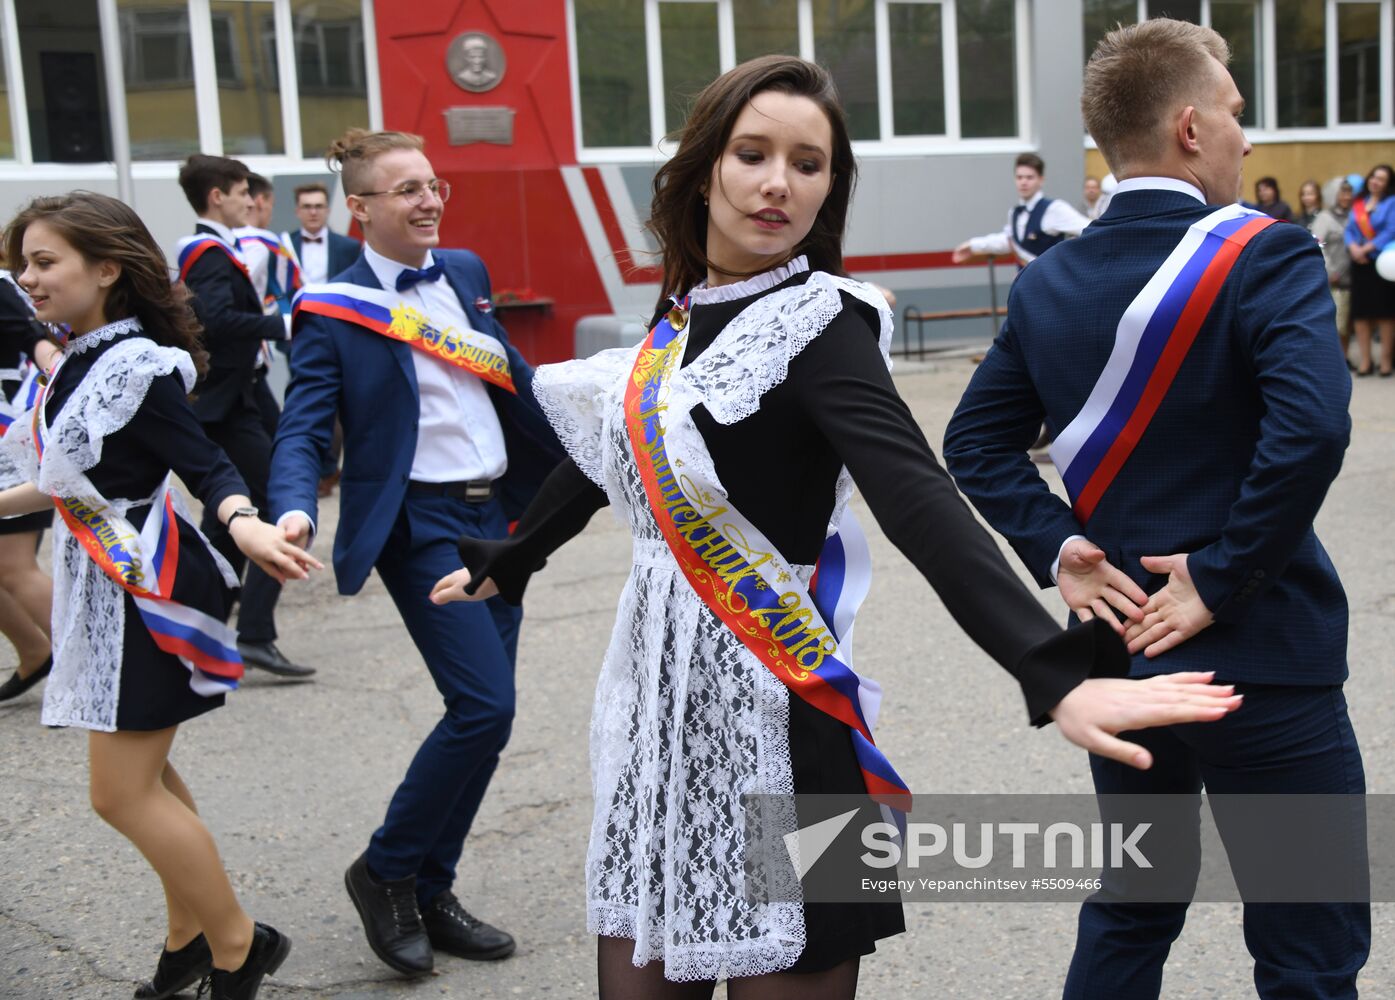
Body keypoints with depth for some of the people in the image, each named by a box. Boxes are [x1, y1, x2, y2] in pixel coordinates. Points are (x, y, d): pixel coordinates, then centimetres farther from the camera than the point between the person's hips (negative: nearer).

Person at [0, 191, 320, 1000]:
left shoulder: (134, 365, -19)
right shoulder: (78, 364, 8)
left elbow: (207, 466, -24)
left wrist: (245, 525, -44)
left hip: (147, 589, -10)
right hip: (109, 585, 10)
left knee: (123, 791, -5)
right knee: (142, 777, 17)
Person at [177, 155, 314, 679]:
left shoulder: (210, 251, 16)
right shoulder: (210, 254, -15)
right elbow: (218, 319, -32)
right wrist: (284, 324, -31)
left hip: (233, 403, 11)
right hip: (229, 407, -11)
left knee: (226, 530, 17)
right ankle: (255, 635, -11)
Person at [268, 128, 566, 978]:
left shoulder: (466, 271, 10)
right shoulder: (335, 309, -8)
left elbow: (515, 380, 21)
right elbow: (304, 429, -13)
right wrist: (295, 513, -32)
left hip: (498, 513, 7)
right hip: (421, 524, -7)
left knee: (481, 714, 8)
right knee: (485, 707, -15)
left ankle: (429, 892, 23)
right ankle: (386, 871, 7)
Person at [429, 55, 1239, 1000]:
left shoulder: (814, 322, -13)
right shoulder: (682, 314, 7)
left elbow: (919, 502, -29)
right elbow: (609, 456, 24)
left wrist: (1054, 670, -43)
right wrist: (503, 565, 37)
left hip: (767, 709, -7)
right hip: (656, 704, 7)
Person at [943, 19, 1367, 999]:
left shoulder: (1049, 282, 4)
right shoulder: (1265, 256, -14)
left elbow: (977, 442, 7)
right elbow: (1309, 430, -27)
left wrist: (1058, 549, -1)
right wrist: (1224, 577, -18)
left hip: (1121, 647, 7)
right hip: (1262, 662, -6)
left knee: (1131, 914, 23)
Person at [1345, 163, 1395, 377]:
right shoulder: (1358, 204, 12)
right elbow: (1349, 230, 8)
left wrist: (1367, 248, -16)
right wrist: (1353, 247, -12)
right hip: (1360, 263, 4)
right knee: (1360, 311, 2)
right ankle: (1364, 360, 7)